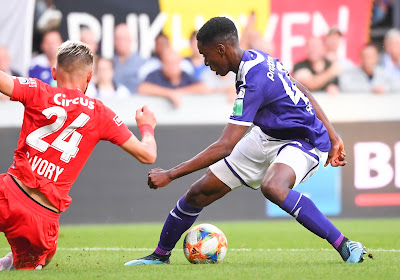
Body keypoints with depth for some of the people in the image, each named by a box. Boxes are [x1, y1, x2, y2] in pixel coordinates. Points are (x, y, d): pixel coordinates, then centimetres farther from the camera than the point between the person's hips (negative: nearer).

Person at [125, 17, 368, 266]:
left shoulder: (254, 82, -30)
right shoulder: (255, 57, -3)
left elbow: (224, 147, -32)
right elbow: (302, 93, 8)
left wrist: (170, 175, -29)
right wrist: (332, 136, 12)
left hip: (303, 142, -10)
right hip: (268, 136, 10)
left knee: (272, 187, -43)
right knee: (198, 194, 5)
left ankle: (345, 247, -32)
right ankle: (160, 255, 28)